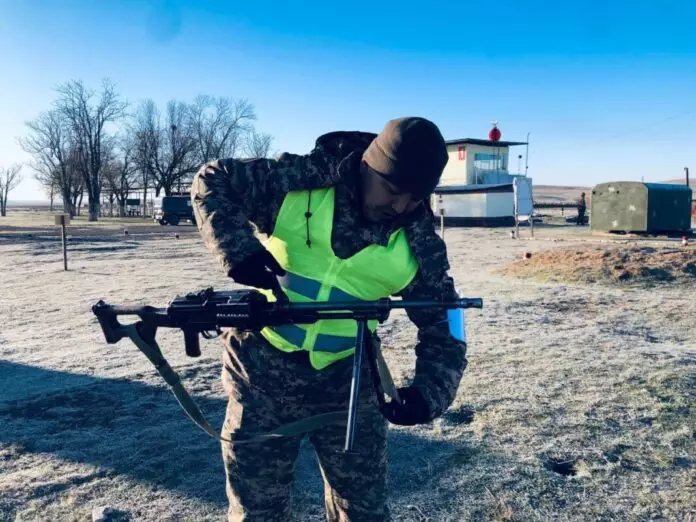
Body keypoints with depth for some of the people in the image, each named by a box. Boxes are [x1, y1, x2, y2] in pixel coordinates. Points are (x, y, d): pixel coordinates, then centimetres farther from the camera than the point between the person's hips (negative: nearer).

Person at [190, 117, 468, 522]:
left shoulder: (419, 243, -9)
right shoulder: (299, 179, -13)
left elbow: (443, 332, -3)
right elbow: (212, 181, -4)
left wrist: (428, 394, -21)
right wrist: (240, 252, -20)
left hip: (348, 382, 1)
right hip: (261, 372, -1)